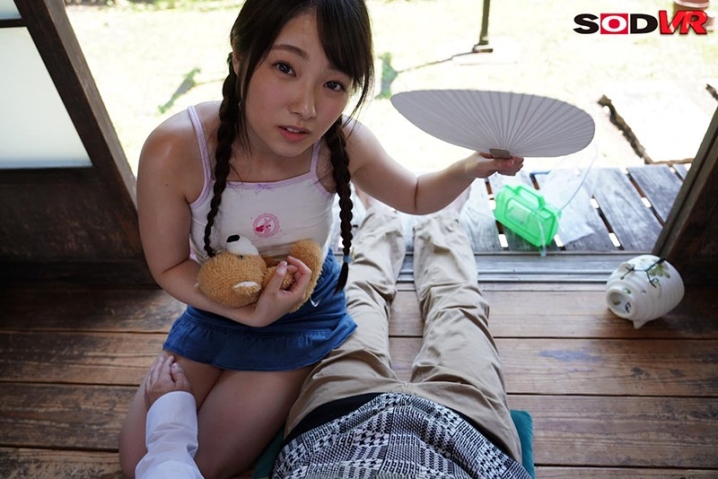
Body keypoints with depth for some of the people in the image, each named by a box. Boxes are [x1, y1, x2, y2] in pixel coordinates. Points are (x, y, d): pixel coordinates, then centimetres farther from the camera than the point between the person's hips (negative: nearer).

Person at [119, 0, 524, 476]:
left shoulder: (342, 143, -28)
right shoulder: (173, 151, -32)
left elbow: (416, 196, -7)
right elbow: (169, 267, -15)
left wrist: (473, 166, -27)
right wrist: (251, 312, -30)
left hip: (305, 317, -1)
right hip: (215, 309, 2)